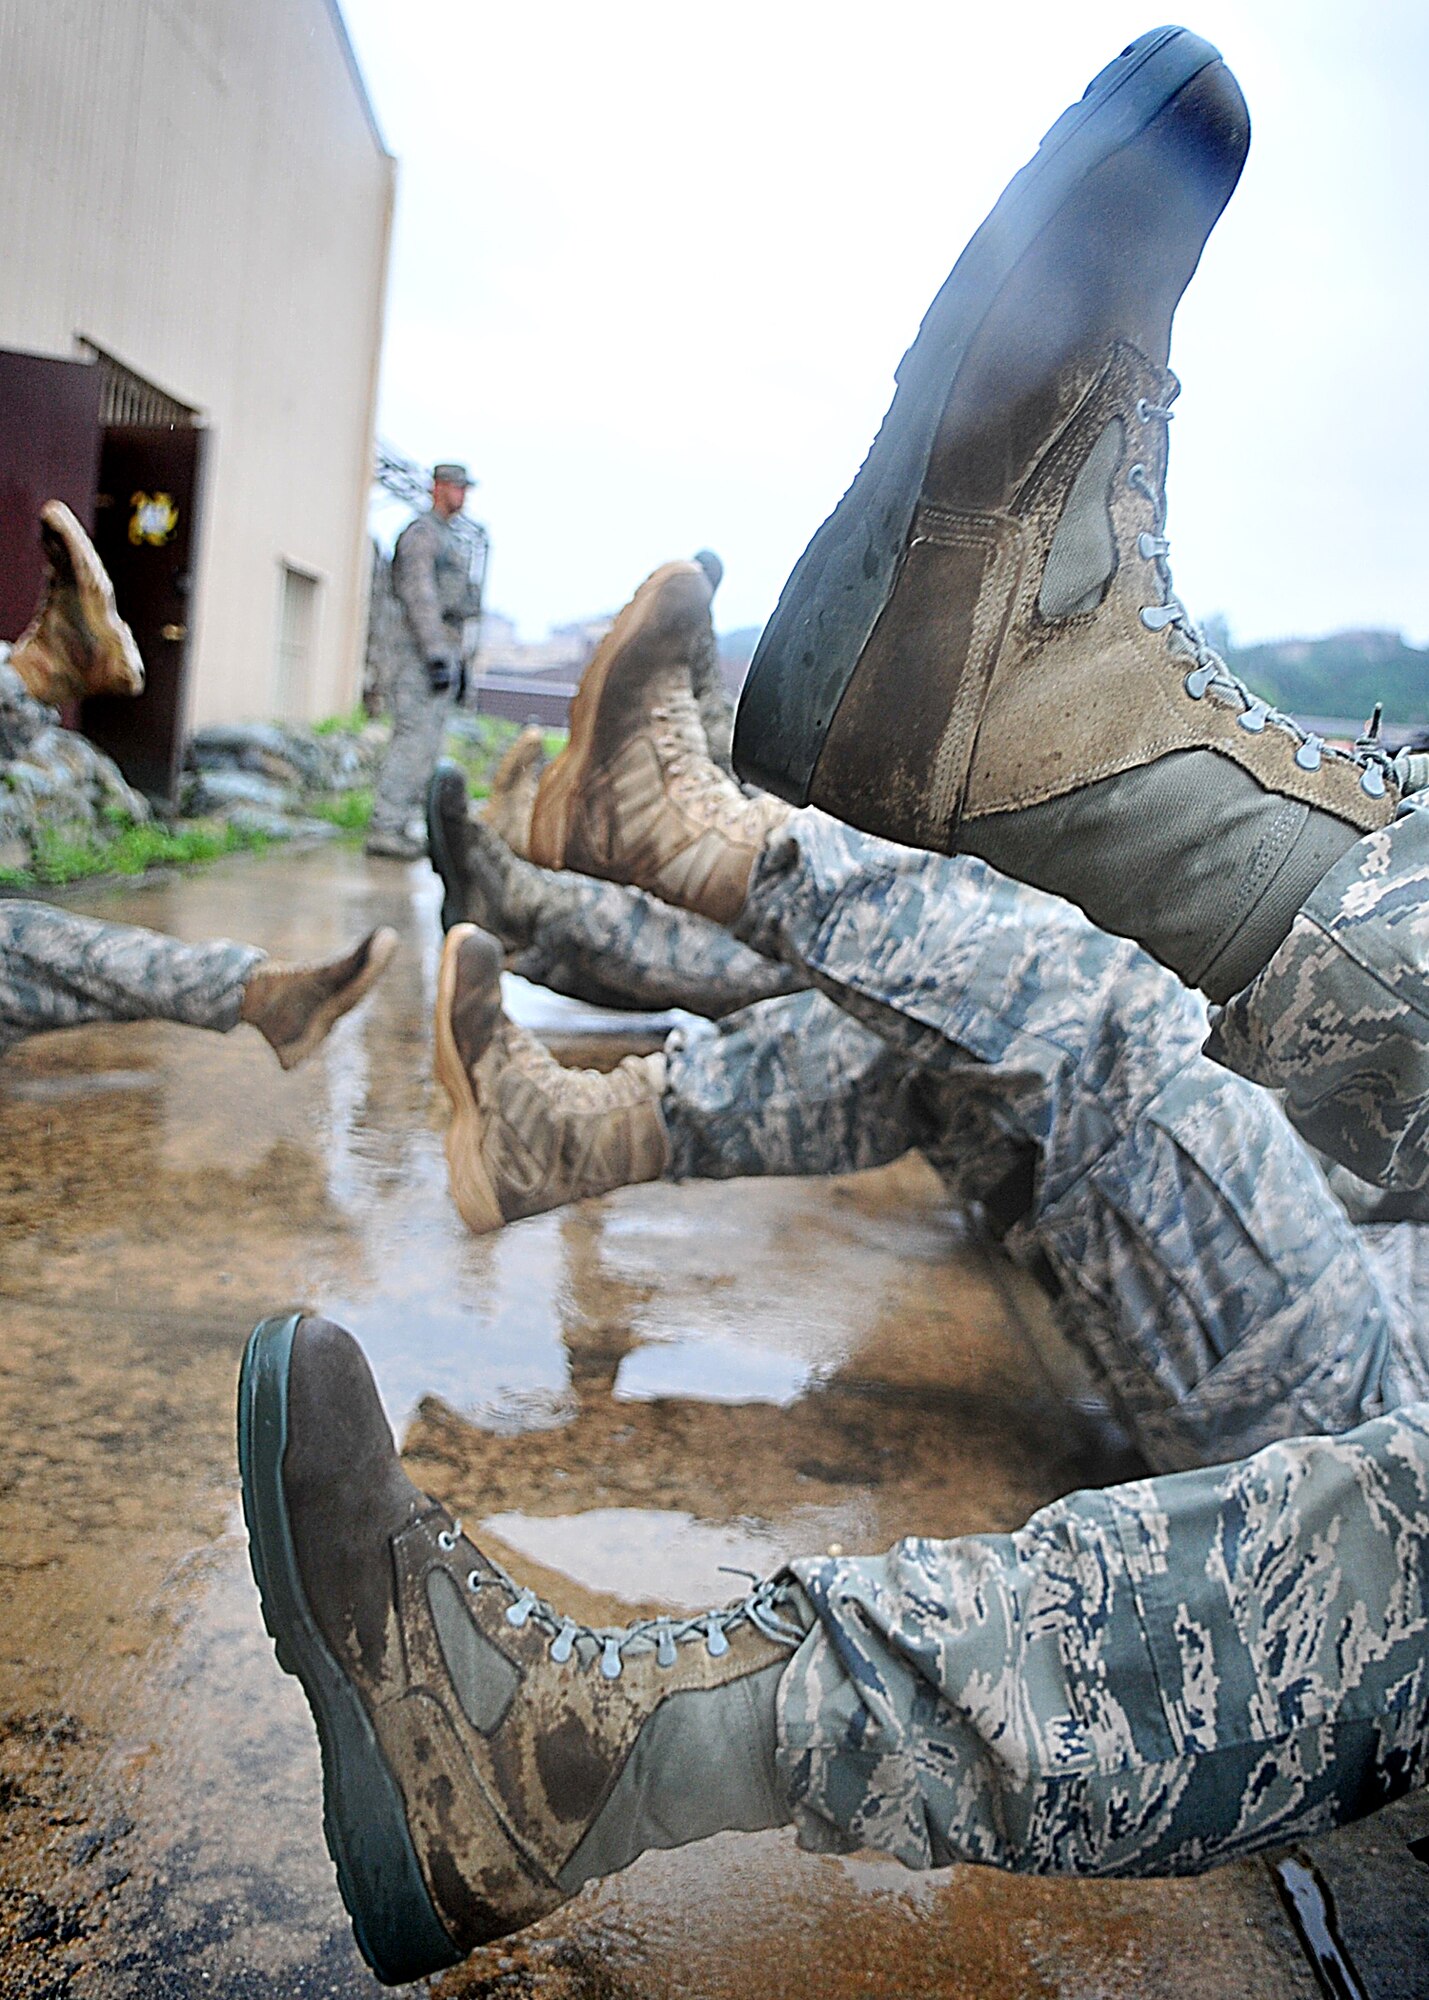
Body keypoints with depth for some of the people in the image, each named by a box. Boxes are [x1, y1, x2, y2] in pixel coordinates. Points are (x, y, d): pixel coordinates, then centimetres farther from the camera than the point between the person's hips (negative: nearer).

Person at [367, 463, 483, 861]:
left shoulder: (446, 540, 24)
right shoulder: (421, 533, -9)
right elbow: (419, 597, -19)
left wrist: (458, 662, 23)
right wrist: (436, 656, -27)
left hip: (441, 649, 10)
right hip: (420, 648, -10)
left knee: (426, 742, 7)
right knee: (413, 738, -13)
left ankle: (399, 828, 9)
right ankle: (385, 830, -13)